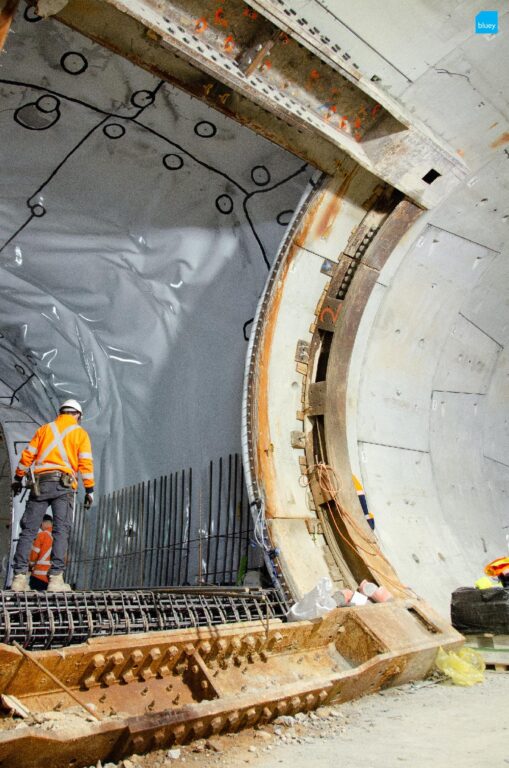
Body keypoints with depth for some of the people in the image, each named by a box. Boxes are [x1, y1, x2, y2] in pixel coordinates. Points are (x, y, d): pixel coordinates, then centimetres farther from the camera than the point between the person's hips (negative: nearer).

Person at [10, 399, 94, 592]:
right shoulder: (80, 433, 9)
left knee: (29, 529, 5)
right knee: (61, 530, -5)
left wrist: (18, 478, 21)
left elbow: (28, 454, 13)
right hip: (63, 484, -3)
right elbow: (85, 462, 0)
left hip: (39, 483, 3)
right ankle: (55, 578, -13)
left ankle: (20, 576, -1)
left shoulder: (44, 429, 18)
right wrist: (89, 490, 1)